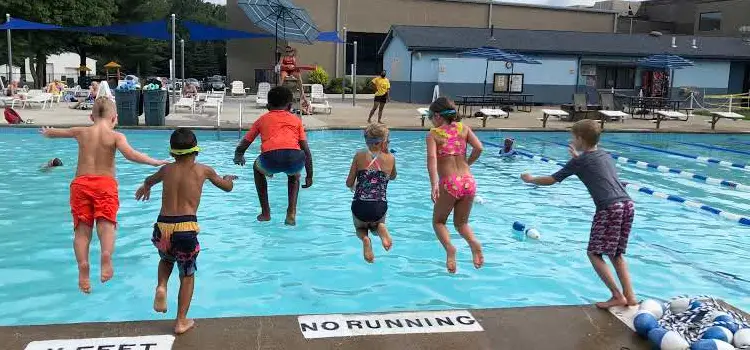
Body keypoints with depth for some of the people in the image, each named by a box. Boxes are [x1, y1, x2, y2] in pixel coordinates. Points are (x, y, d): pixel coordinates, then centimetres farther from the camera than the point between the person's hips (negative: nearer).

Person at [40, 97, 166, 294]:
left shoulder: (81, 132, 15)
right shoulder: (116, 136, 3)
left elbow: (54, 133, 34)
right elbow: (130, 155, -16)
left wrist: (46, 132, 56)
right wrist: (155, 162, -12)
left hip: (81, 183, 2)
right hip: (106, 184, -2)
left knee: (82, 228, 1)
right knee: (106, 224, -8)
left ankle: (83, 264, -18)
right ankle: (106, 255, -35)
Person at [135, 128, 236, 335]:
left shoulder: (167, 169, 13)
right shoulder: (203, 170, 6)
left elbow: (149, 180, 38)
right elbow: (228, 187, 22)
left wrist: (145, 187, 62)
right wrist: (228, 179, 46)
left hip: (163, 226, 3)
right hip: (186, 228, -3)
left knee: (167, 259, 34)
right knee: (187, 276, 16)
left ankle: (161, 287, 8)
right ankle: (181, 321, 17)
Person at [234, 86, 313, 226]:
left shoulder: (262, 119, 28)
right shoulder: (296, 120, 28)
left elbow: (242, 146, 29)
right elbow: (306, 151, 22)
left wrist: (238, 157, 51)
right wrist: (309, 176, 30)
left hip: (270, 159, -1)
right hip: (294, 159, 1)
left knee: (258, 168, 36)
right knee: (294, 174, 39)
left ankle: (265, 212, 33)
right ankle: (291, 212, 24)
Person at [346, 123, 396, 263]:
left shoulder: (360, 156, -1)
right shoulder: (390, 158, 1)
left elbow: (349, 183, 1)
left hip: (360, 206, 0)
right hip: (379, 207, 1)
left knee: (360, 228, 33)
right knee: (376, 226, 35)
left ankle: (365, 239, -3)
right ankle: (380, 229, -2)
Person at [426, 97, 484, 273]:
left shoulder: (433, 134, 0)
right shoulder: (463, 128, 10)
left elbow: (432, 158, -16)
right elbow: (478, 148, -2)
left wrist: (434, 185, -24)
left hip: (449, 184, -4)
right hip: (468, 182, 4)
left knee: (438, 221, 18)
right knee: (461, 223, 21)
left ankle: (449, 247, -10)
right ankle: (474, 242, -10)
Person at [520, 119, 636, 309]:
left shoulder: (578, 161, 4)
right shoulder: (606, 156, 22)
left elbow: (551, 180, 10)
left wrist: (531, 179, 26)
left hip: (610, 208, -7)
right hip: (628, 204, 7)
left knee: (594, 253, 4)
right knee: (616, 253, 18)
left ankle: (617, 296, -1)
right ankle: (630, 296, 13)